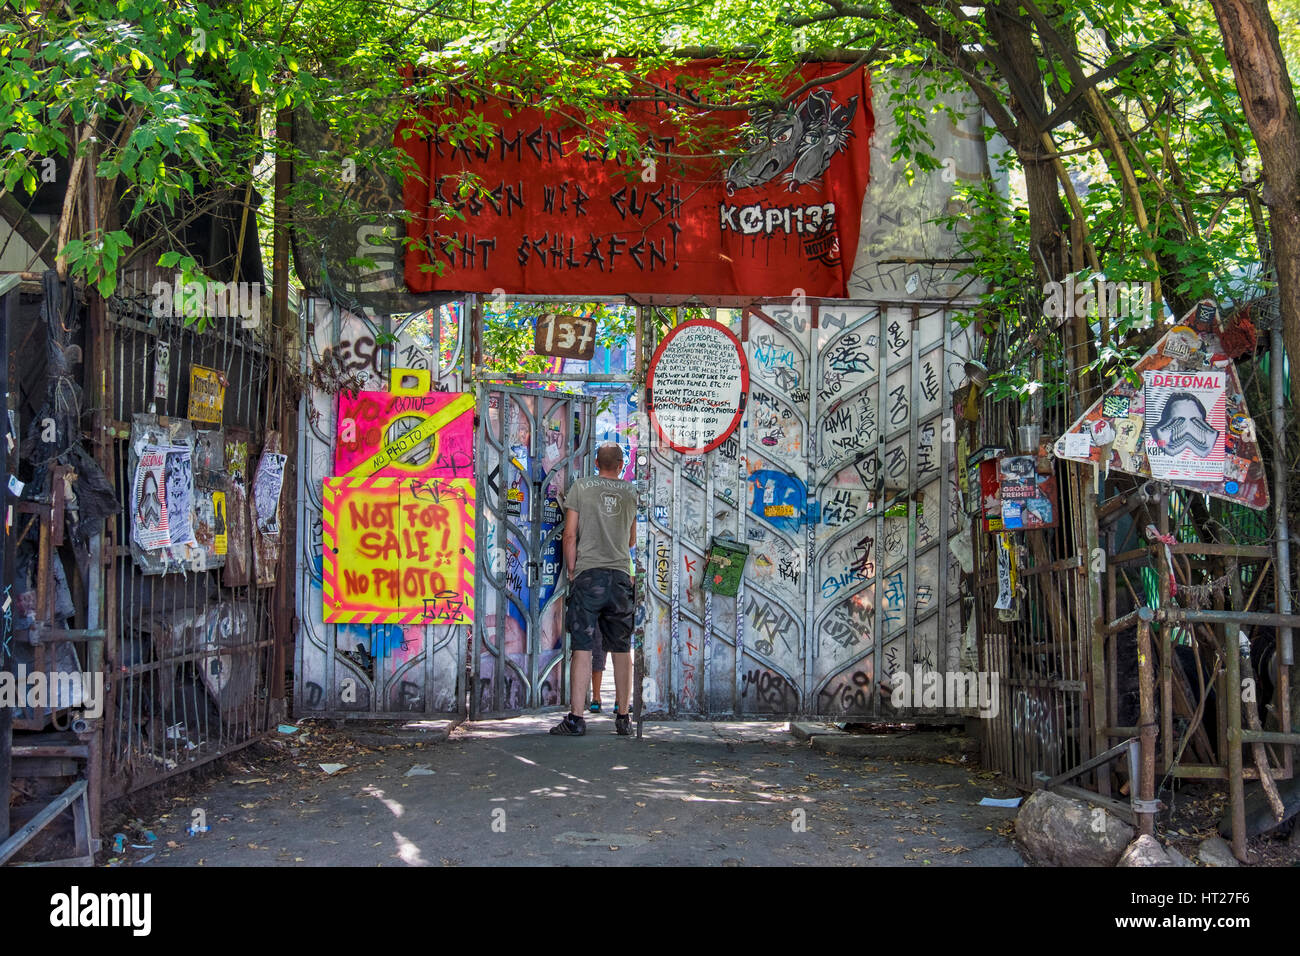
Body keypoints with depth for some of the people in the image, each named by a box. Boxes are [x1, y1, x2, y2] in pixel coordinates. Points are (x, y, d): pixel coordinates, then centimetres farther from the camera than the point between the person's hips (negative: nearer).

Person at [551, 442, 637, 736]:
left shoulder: (580, 487, 3)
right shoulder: (633, 491, 11)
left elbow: (570, 535, 0)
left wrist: (571, 570, 8)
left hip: (587, 576, -2)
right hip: (621, 576, 2)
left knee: (582, 648, -3)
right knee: (622, 650, 8)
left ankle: (576, 718, -6)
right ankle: (623, 718, 12)